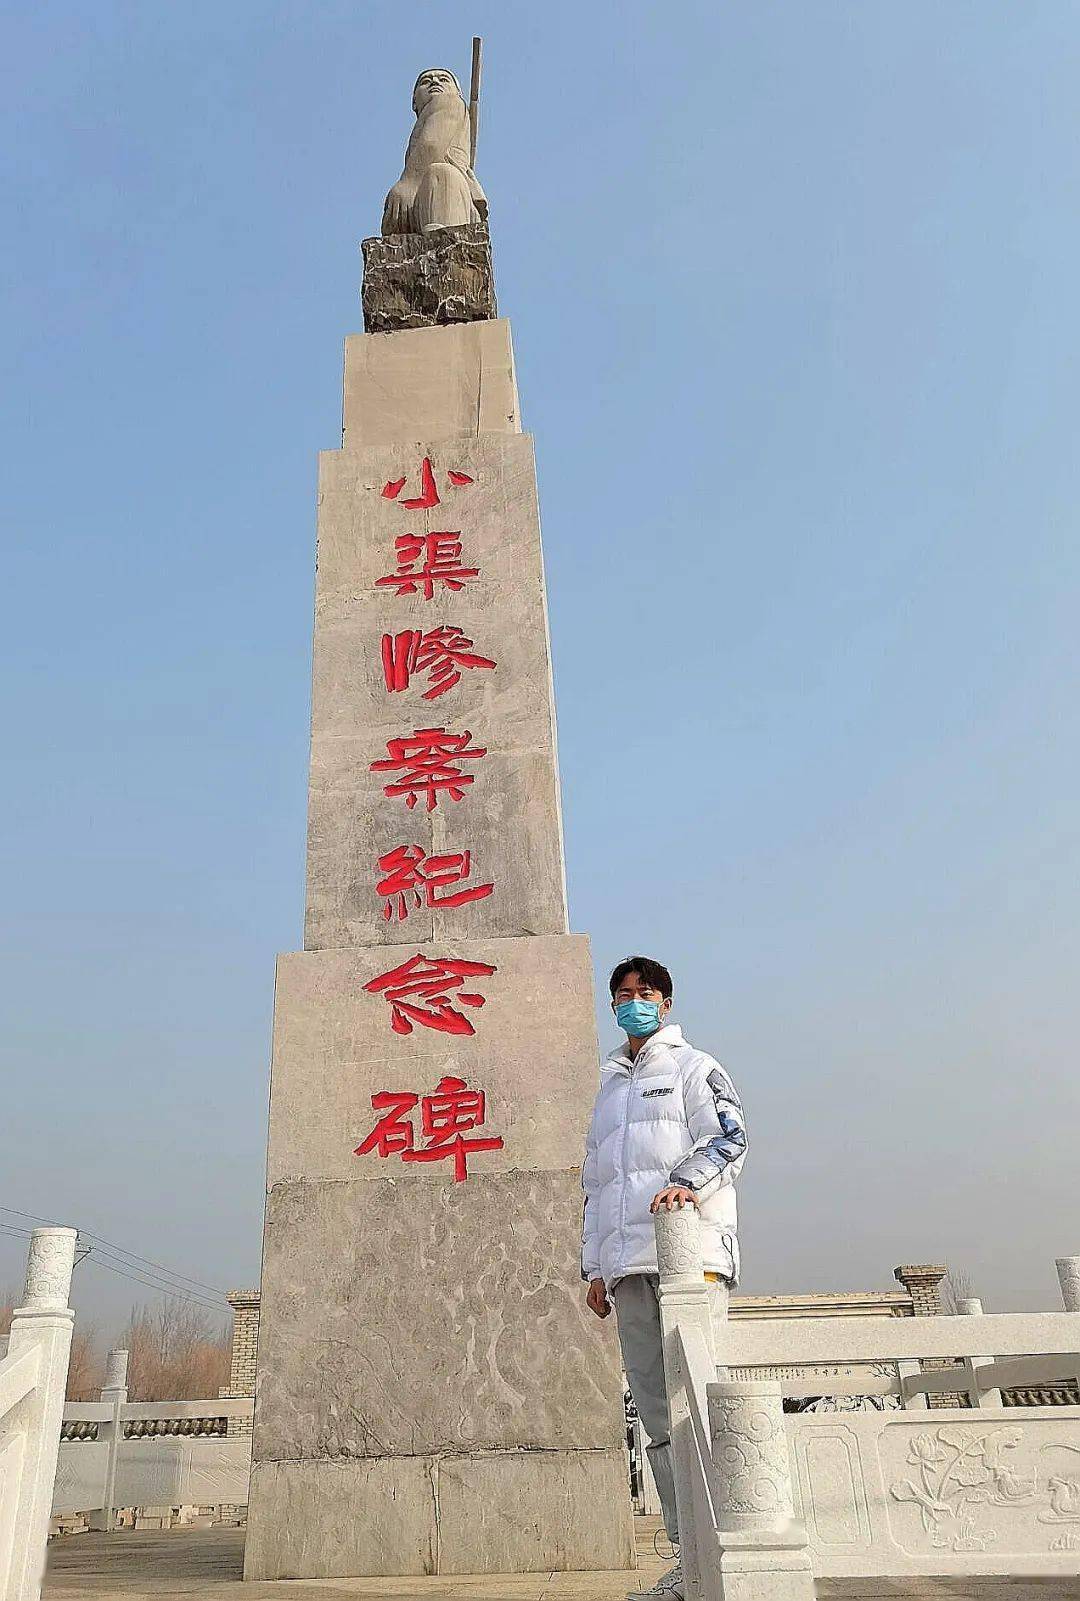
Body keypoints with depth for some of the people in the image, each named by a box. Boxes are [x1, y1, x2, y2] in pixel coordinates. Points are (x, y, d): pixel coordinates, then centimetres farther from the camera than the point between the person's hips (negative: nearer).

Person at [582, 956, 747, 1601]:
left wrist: (691, 1182, -22)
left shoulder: (693, 1066, 10)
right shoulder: (607, 1089, 26)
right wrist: (595, 1268, 18)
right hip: (626, 1267, 6)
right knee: (657, 1412, 2)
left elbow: (730, 1136, -4)